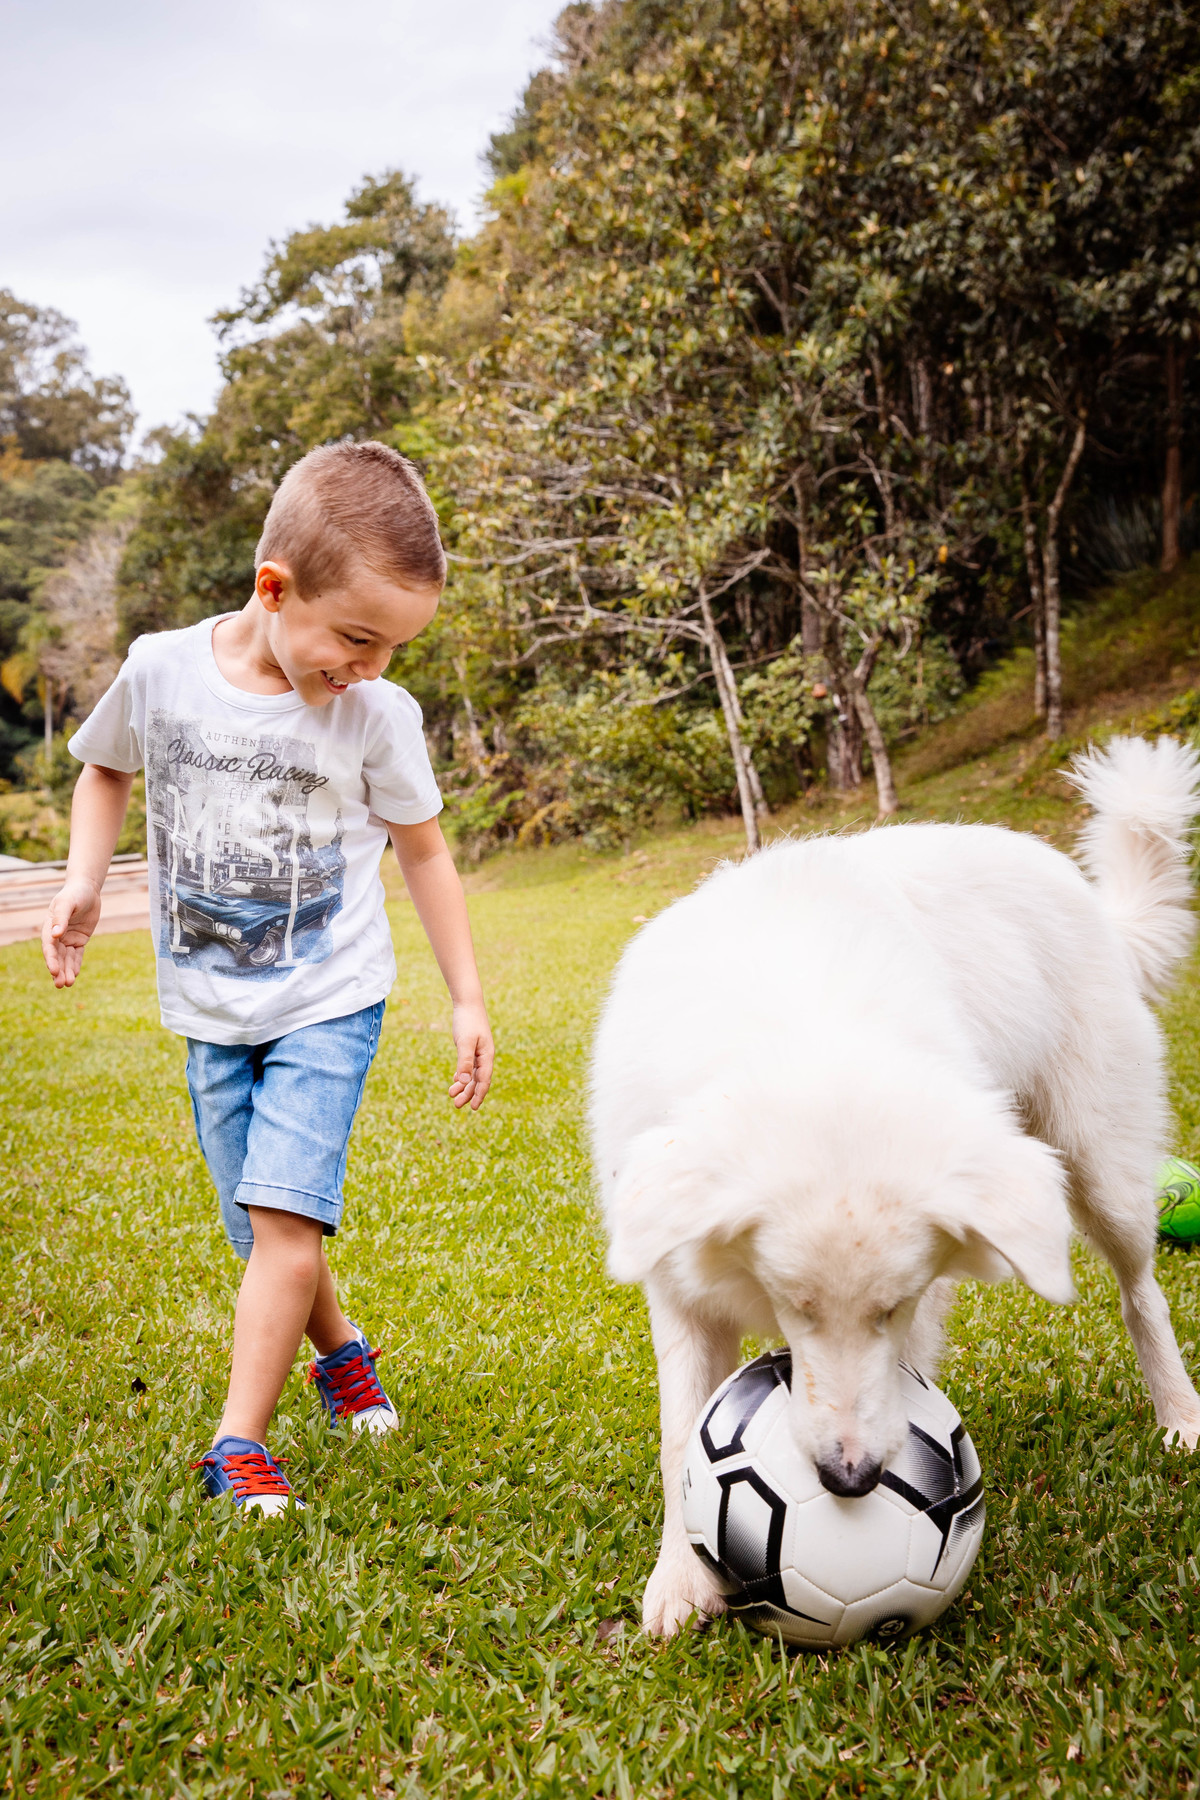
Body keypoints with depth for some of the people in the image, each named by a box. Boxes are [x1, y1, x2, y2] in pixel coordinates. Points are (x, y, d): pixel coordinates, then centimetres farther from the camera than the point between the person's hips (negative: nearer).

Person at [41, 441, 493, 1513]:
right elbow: (106, 767, 10)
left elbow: (423, 851, -1)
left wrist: (468, 999, 2)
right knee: (261, 1228, 10)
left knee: (284, 1209, -15)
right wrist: (84, 880, -5)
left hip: (328, 1000, -2)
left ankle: (239, 1442, -5)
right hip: (209, 1006, 3)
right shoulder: (160, 670, -11)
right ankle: (340, 1345, 38)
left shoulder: (379, 716, -15)